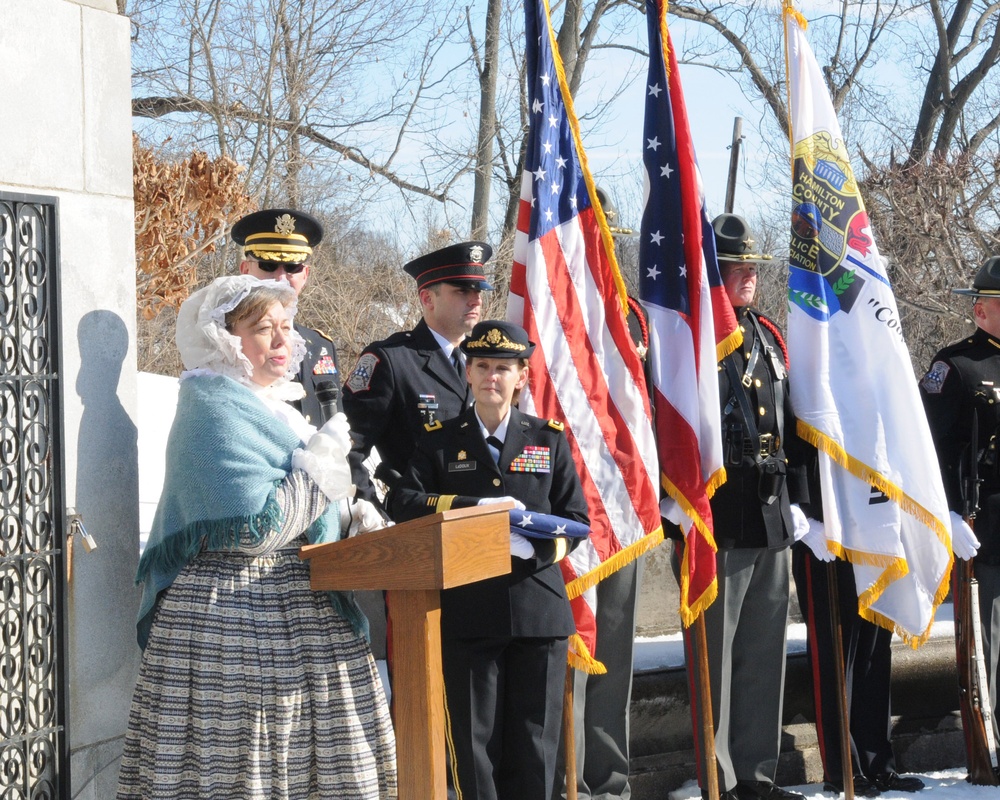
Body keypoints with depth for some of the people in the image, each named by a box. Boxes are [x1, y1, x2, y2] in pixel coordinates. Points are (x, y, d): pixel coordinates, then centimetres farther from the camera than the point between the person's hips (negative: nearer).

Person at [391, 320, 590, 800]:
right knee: (474, 741, 1)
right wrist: (481, 507, -16)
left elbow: (576, 520, 8)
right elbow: (405, 504, -6)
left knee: (534, 741, 4)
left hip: (539, 610, 1)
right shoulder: (439, 441, 9)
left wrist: (539, 547, -13)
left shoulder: (550, 440, 12)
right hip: (469, 612, -1)